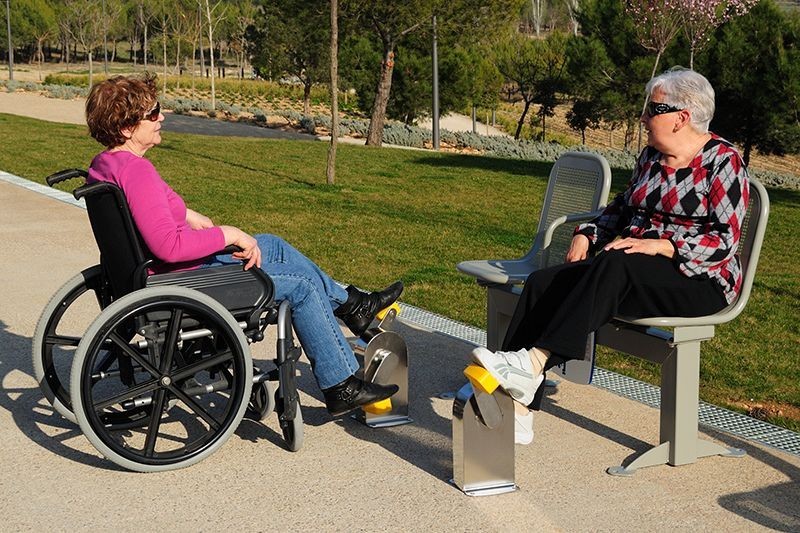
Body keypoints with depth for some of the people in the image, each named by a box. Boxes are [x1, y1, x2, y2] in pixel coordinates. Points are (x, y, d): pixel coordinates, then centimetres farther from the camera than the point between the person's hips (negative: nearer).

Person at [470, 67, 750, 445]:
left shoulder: (722, 161, -6)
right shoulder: (651, 156, 15)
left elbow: (725, 239, -13)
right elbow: (620, 209, 24)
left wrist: (660, 246, -24)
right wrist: (586, 235, 4)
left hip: (699, 281, -7)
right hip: (629, 271, 7)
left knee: (614, 266, -39)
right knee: (541, 283, -18)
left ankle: (536, 359, -44)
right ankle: (516, 407, -30)